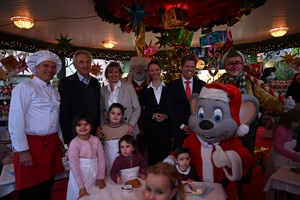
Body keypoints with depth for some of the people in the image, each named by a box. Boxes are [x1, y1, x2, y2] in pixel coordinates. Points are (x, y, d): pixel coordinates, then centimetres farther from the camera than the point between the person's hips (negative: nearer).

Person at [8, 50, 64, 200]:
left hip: (52, 144, 7)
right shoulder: (24, 87, -9)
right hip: (31, 145, -6)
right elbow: (15, 121, -14)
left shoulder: (54, 92, 13)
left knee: (47, 188, 18)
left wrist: (60, 141, 17)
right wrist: (23, 150, -16)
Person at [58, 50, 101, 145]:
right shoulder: (65, 83, -8)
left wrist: (99, 128, 9)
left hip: (95, 133, 5)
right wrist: (68, 138, -11)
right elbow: (63, 113, -10)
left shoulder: (95, 82, 9)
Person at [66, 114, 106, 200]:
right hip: (79, 174, -4)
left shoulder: (96, 140, -4)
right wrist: (81, 186, -18)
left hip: (94, 173, 4)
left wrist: (101, 178, -5)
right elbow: (74, 166, -17)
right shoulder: (74, 143, -16)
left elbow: (101, 159, -1)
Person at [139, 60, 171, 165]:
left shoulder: (169, 88, 4)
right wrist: (153, 116, -10)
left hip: (166, 126, 0)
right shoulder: (145, 90, 6)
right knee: (152, 155, 9)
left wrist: (166, 116, -12)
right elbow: (141, 109, 4)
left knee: (165, 154, 5)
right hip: (150, 128, 1)